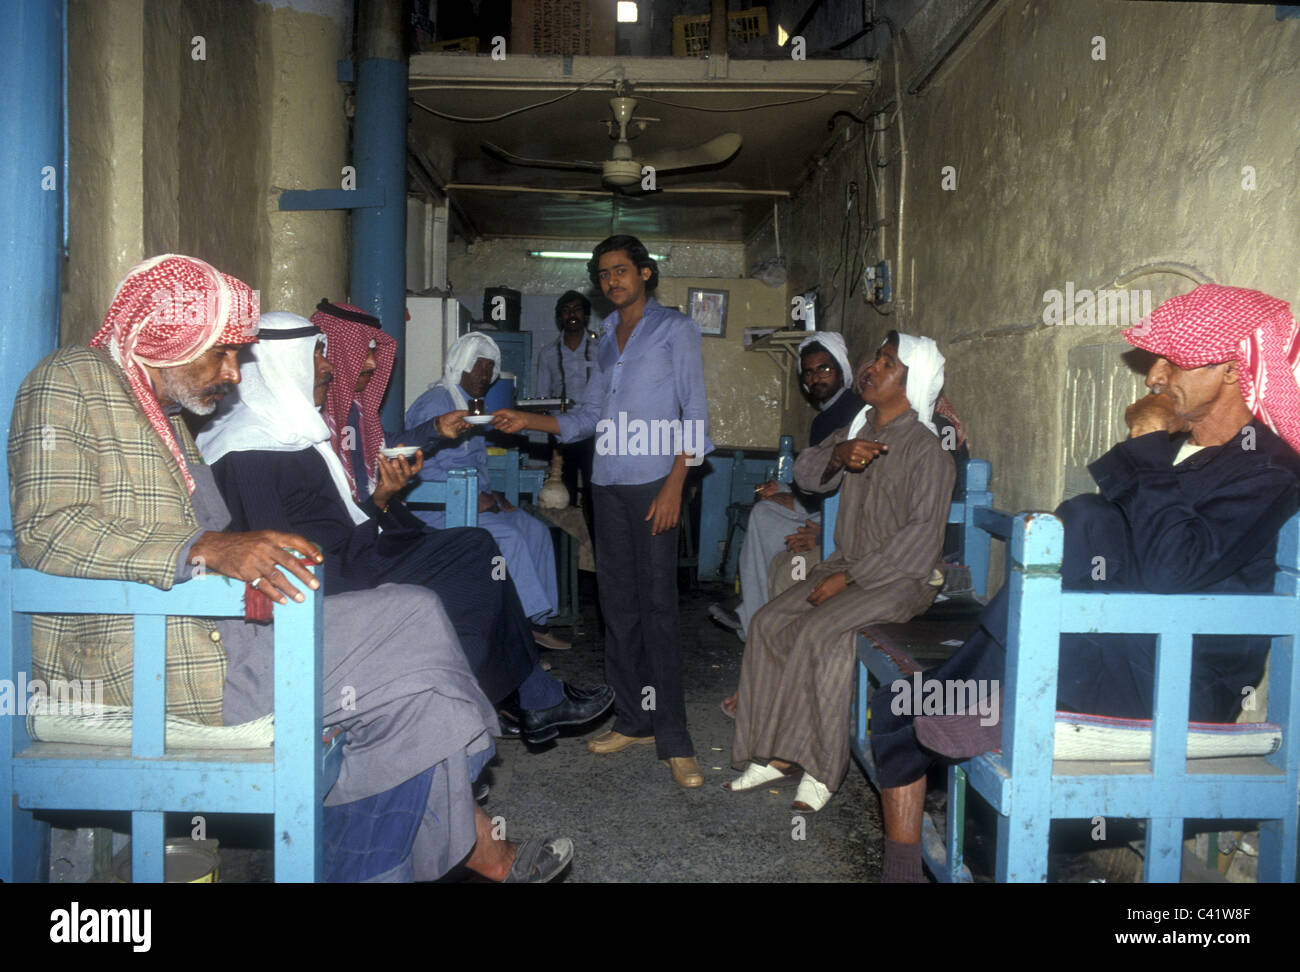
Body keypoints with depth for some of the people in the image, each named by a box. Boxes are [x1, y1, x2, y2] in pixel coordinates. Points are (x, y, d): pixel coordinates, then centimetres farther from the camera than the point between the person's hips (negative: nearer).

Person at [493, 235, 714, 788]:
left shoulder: (674, 330, 2)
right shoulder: (606, 339, 21)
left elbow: (694, 414, -4)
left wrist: (674, 484, -13)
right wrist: (528, 422, 8)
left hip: (653, 482, -6)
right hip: (608, 483, 6)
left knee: (657, 603, -10)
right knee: (617, 603, 6)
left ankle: (673, 740, -6)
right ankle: (632, 721, 16)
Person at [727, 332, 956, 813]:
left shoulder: (926, 449, -13)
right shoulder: (858, 428, 10)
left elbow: (922, 532, -20)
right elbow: (805, 472, 6)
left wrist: (849, 577, -22)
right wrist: (839, 455, -18)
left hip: (902, 577, -7)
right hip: (848, 565, 7)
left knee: (821, 631, -29)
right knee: (769, 621, -11)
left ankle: (819, 769, -18)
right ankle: (774, 754, -6)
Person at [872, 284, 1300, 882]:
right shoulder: (1173, 448, 16)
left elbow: (1168, 573, -26)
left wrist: (1145, 451, -17)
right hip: (1103, 654, 8)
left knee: (1089, 524, -33)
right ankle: (902, 867, 7)